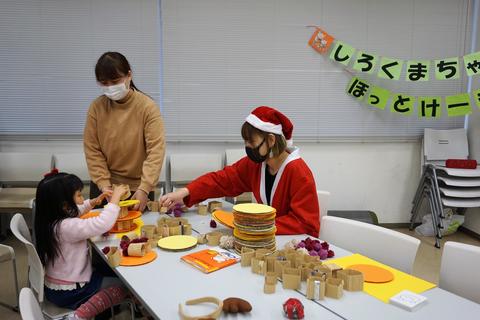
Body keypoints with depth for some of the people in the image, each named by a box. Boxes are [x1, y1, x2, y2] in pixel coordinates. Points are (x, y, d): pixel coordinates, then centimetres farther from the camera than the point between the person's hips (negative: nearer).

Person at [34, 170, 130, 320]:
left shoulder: (51, 219, -3)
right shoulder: (67, 227, -31)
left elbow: (75, 211, 19)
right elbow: (103, 224, -40)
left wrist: (95, 201, 6)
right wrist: (115, 197, -26)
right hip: (68, 293, -9)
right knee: (124, 286, 0)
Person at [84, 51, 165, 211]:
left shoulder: (148, 107, -14)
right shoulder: (96, 107, -6)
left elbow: (156, 150, -18)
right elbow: (92, 149, -4)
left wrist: (144, 188, -26)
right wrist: (104, 185, -13)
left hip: (138, 188, -2)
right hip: (104, 187, 2)